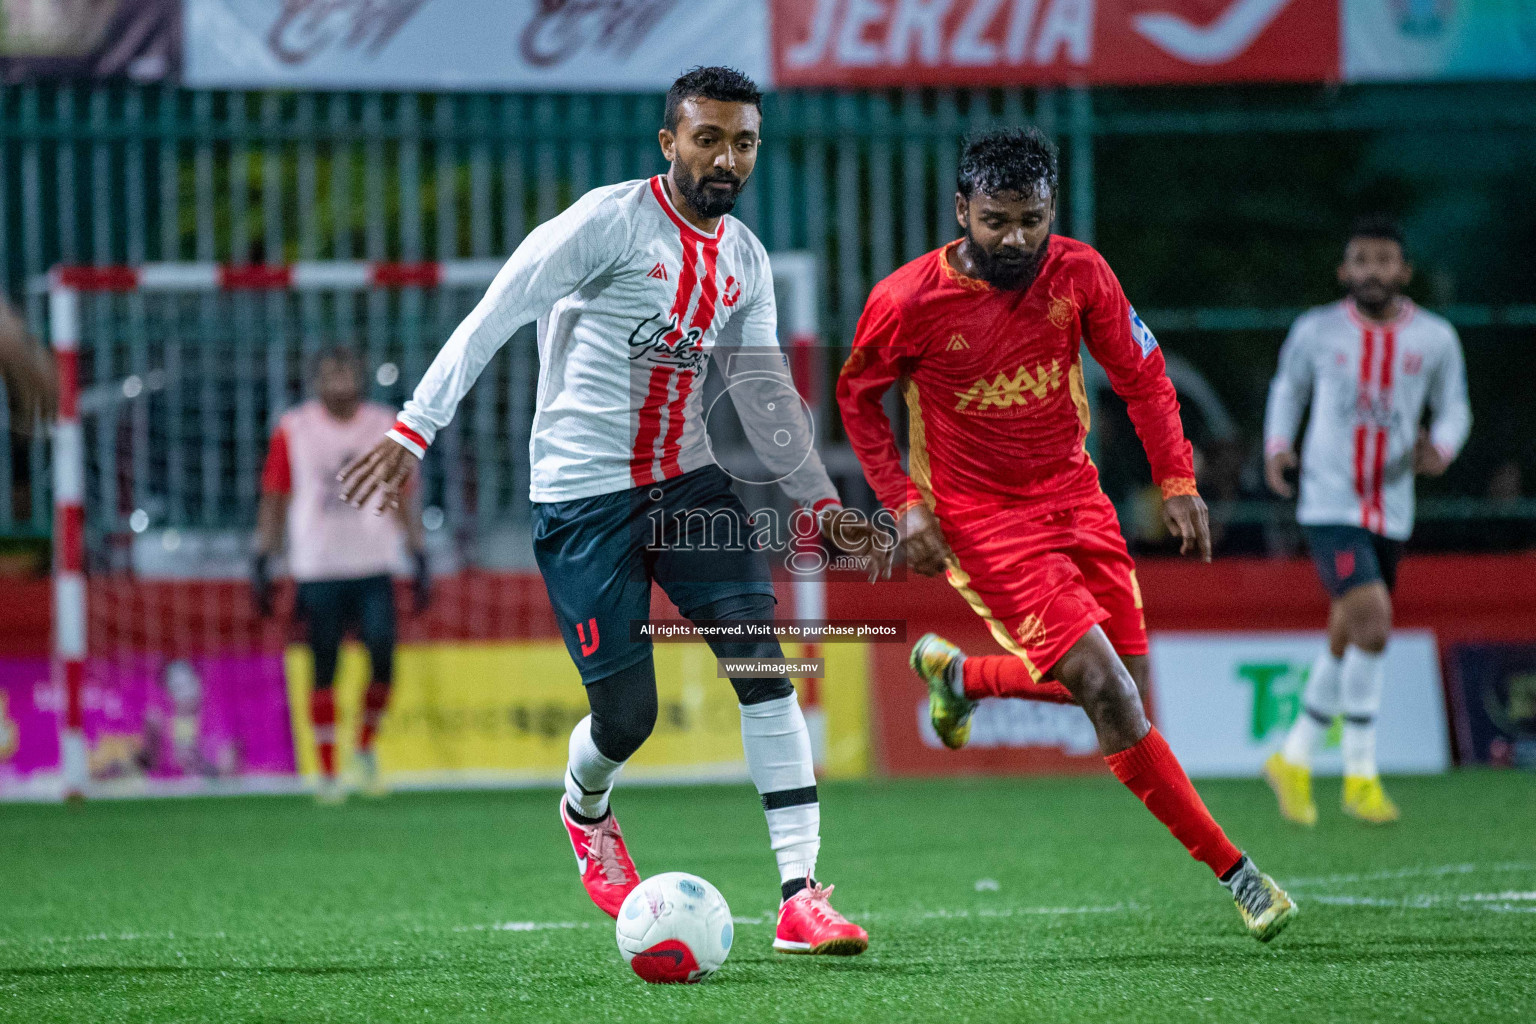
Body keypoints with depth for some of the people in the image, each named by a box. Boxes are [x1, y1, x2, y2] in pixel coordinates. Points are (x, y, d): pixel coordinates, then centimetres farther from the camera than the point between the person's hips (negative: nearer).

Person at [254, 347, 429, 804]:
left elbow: (403, 498, 12)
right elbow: (274, 500, 7)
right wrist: (262, 564, 2)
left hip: (374, 566, 1)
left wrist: (420, 560, 8)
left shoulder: (386, 426, 6)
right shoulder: (293, 430, 2)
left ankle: (365, 747, 13)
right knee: (324, 671, -1)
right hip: (317, 570, -1)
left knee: (382, 660, -11)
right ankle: (327, 773, 7)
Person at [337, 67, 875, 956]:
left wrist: (820, 500, 9)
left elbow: (765, 396, 17)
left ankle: (802, 895, -17)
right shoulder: (612, 219, -11)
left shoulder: (748, 262, 9)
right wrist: (415, 429, -17)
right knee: (628, 716, -5)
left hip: (688, 482, 5)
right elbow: (494, 315, -12)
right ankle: (585, 810, 34)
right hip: (585, 496, -5)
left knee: (764, 656, -15)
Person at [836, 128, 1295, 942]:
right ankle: (1231, 870, -9)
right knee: (1108, 692, -15)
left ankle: (956, 673, 36)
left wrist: (1177, 483, -6)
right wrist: (903, 502, -9)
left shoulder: (1079, 273, -9)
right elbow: (856, 395, 0)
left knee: (1118, 685, 9)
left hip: (1072, 495, 5)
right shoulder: (908, 301, -18)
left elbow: (1140, 374, 2)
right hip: (982, 519, -5)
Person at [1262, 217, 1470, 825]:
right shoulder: (1316, 331, -2)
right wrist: (1277, 445, -2)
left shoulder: (1435, 339, 1)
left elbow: (1454, 408, 11)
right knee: (1372, 622, -20)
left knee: (1348, 644, 12)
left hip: (1391, 511, 4)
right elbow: (1288, 388, 15)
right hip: (1329, 503, -4)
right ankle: (1360, 775, -10)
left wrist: (1441, 448, -11)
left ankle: (1294, 759, 31)